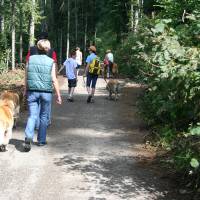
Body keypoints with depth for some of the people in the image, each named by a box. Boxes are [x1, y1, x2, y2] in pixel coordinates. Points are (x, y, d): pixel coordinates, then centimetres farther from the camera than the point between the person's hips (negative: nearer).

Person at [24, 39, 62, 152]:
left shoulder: (31, 59, 3)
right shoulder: (51, 62, -3)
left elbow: (26, 77, 6)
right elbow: (54, 80, -6)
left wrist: (26, 91, 17)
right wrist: (58, 95, -1)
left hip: (32, 91, 1)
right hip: (46, 92, -1)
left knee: (32, 115, 2)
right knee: (44, 116, 13)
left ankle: (28, 137, -20)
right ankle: (41, 140, 20)